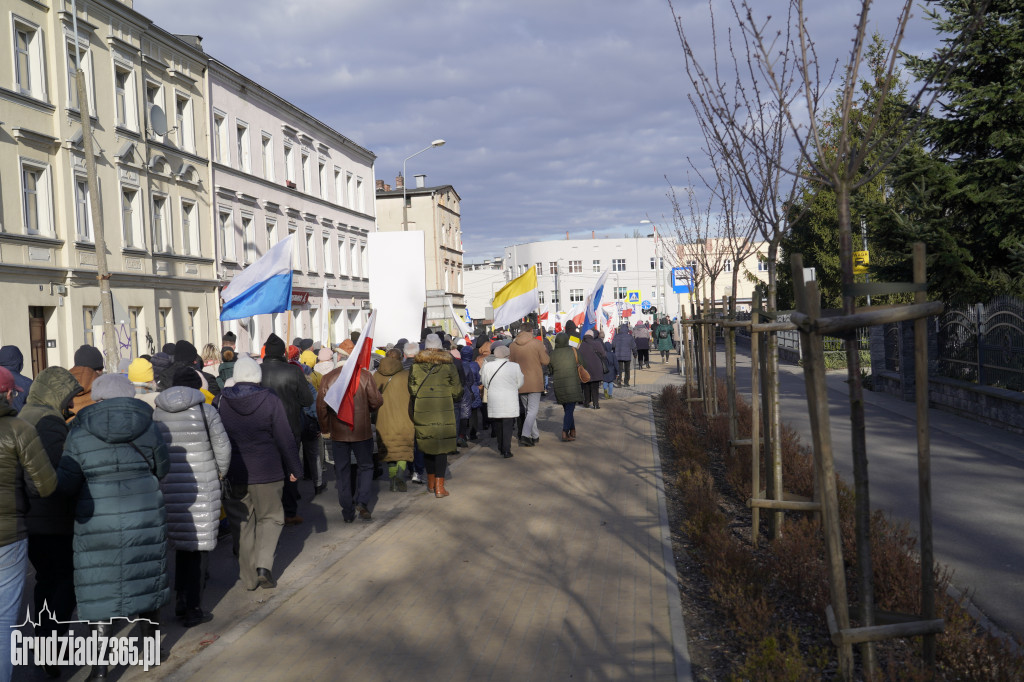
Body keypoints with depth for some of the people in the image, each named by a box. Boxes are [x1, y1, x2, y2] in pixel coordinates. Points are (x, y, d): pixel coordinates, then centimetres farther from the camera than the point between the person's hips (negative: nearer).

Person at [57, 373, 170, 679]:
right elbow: (161, 468, 8)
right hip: (145, 520, 2)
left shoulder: (80, 433, -6)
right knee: (146, 581, 17)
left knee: (101, 591, 9)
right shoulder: (147, 427, -2)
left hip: (98, 524, -1)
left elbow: (66, 484, -7)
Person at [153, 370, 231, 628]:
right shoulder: (205, 411, -7)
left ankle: (181, 601, 24)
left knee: (181, 541, 19)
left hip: (169, 487, 4)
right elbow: (223, 448, -4)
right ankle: (193, 609, 6)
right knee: (200, 545, 4)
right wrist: (220, 472, 13)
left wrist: (162, 474, 15)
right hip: (201, 486, -4)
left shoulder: (157, 413, 3)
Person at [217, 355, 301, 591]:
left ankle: (249, 578, 17)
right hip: (267, 473, -2)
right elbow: (285, 439, -7)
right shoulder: (271, 401, -9)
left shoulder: (222, 402, -2)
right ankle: (264, 564, -4)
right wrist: (294, 468, 4)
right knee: (271, 518, 14)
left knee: (243, 524, 13)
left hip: (235, 474, 2)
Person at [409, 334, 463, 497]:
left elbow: (412, 390, 4)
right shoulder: (448, 366, -4)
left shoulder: (415, 366, 0)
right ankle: (439, 487, 0)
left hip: (422, 412, 2)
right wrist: (455, 398, 20)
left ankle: (430, 482, 27)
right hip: (443, 413, -2)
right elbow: (457, 391, -3)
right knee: (442, 447, 2)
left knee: (427, 446, 15)